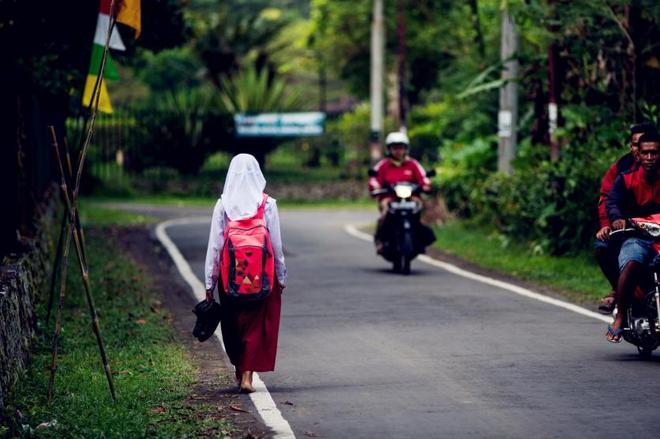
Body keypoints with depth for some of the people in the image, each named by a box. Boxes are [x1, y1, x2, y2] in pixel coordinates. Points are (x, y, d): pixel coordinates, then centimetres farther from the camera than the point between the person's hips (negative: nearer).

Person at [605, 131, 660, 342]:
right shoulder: (627, 178, 6)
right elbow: (612, 201, -3)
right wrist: (616, 219, -25)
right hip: (636, 235, -1)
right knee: (630, 265, -32)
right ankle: (620, 317, -19)